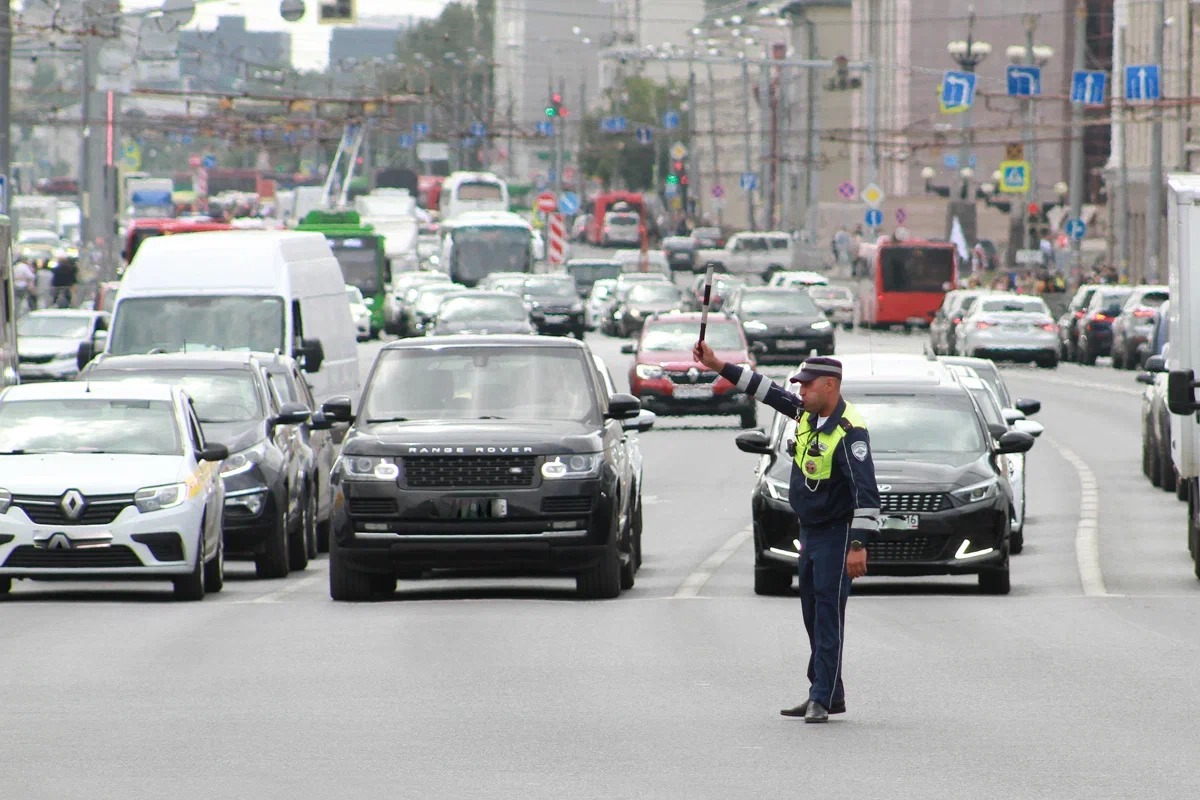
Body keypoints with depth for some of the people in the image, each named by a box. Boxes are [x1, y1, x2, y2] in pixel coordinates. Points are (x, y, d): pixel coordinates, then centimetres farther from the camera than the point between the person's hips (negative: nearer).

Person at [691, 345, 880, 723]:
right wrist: (717, 366, 18)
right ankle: (826, 695, 20)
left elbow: (866, 492, -26)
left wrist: (859, 546, -32)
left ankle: (823, 698, -10)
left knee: (828, 615, -10)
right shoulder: (808, 413, 5)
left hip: (836, 535, -10)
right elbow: (768, 391, 19)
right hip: (809, 532, 10)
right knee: (813, 616, 13)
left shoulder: (849, 432, -21)